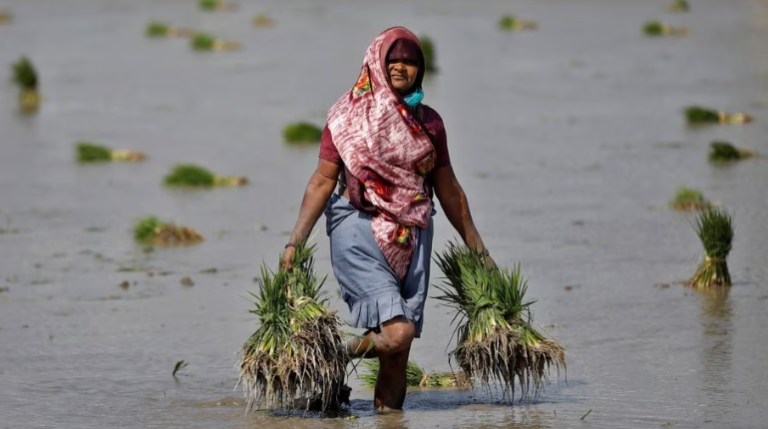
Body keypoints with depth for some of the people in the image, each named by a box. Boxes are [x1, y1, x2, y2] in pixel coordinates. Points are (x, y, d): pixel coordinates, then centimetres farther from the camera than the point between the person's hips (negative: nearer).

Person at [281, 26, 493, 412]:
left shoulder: (429, 122, 11)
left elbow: (448, 189, 18)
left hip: (412, 236, 4)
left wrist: (478, 249, 20)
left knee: (399, 351, 0)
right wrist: (295, 242, -7)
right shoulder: (349, 116, 1)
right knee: (397, 332, -20)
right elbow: (323, 181, 0)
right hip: (360, 232, -4)